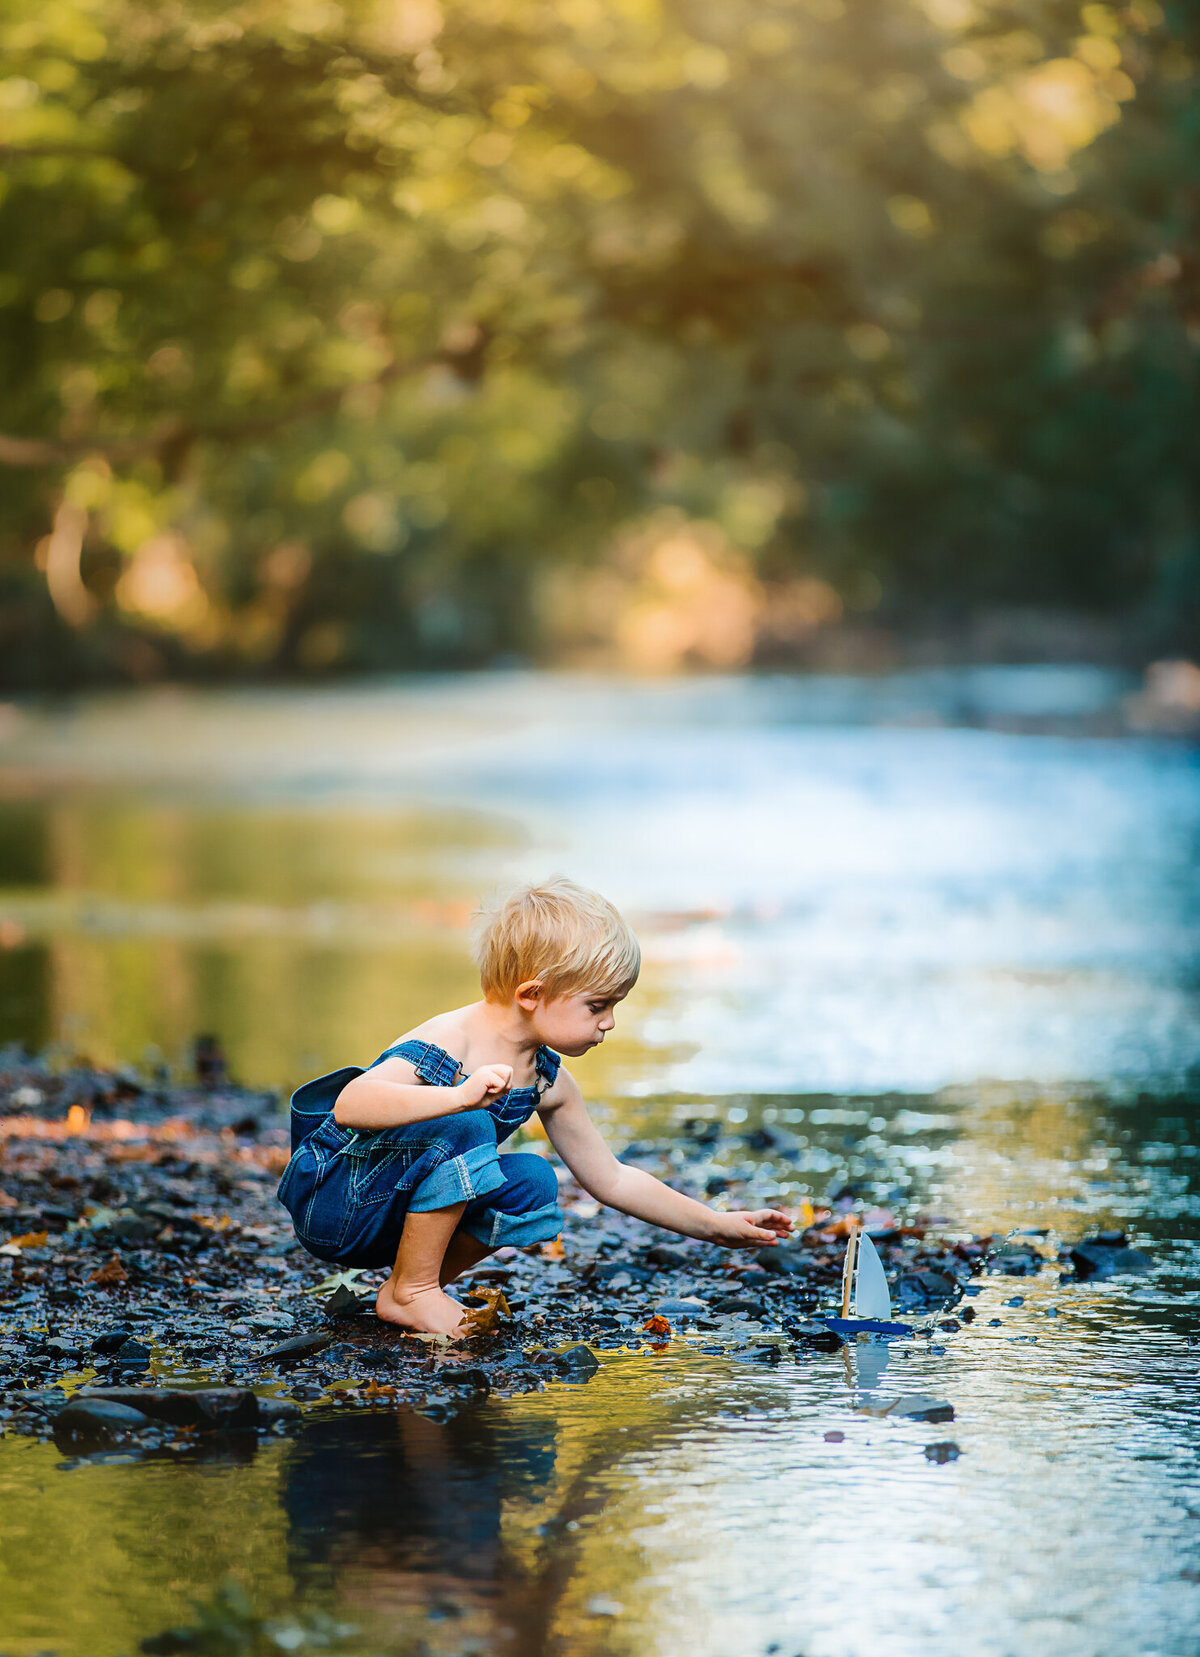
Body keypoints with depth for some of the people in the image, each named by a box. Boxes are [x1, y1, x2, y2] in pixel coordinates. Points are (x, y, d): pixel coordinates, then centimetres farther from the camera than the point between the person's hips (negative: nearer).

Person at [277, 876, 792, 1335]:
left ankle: (423, 1284, 0)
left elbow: (611, 1179, 11)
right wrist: (460, 1097, -52)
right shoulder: (446, 1045, -25)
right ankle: (410, 1291, -16)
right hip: (330, 1200, -8)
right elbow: (351, 1105, -41)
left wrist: (720, 1227, 9)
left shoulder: (549, 1084, 1)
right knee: (465, 1130, -29)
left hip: (400, 1213, 8)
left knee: (533, 1184, -10)